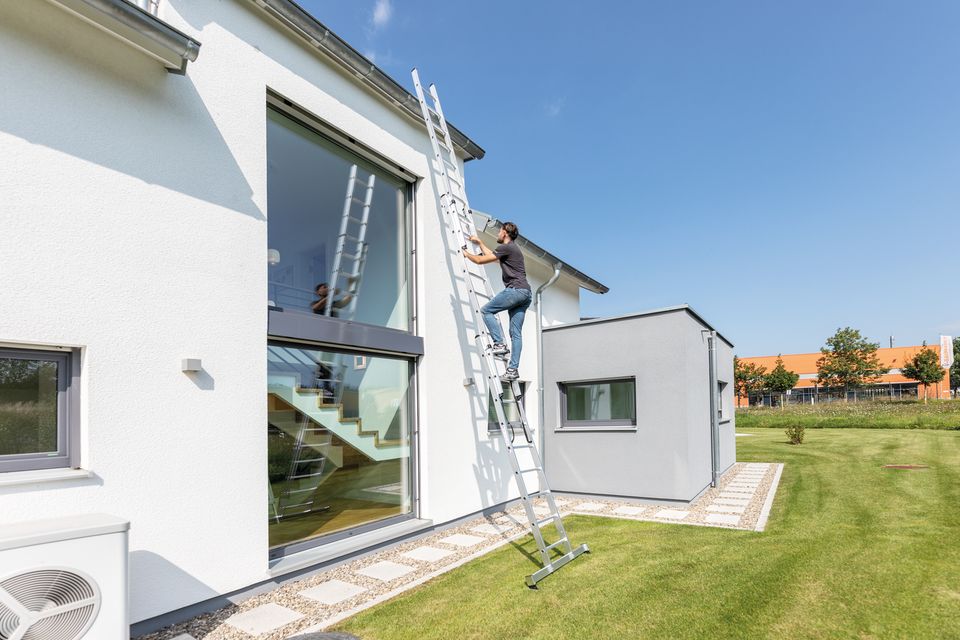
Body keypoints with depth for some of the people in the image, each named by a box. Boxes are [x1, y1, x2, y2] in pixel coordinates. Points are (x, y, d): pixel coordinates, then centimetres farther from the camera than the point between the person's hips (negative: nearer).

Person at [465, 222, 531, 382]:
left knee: (486, 310, -1)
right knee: (516, 333, 3)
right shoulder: (513, 249, 27)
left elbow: (480, 260, -2)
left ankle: (499, 344, -11)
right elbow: (492, 256, 43)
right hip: (526, 293, 9)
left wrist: (465, 253, 15)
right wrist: (480, 243, 50)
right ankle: (513, 369, 0)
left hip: (515, 289, -9)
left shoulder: (506, 248, -3)